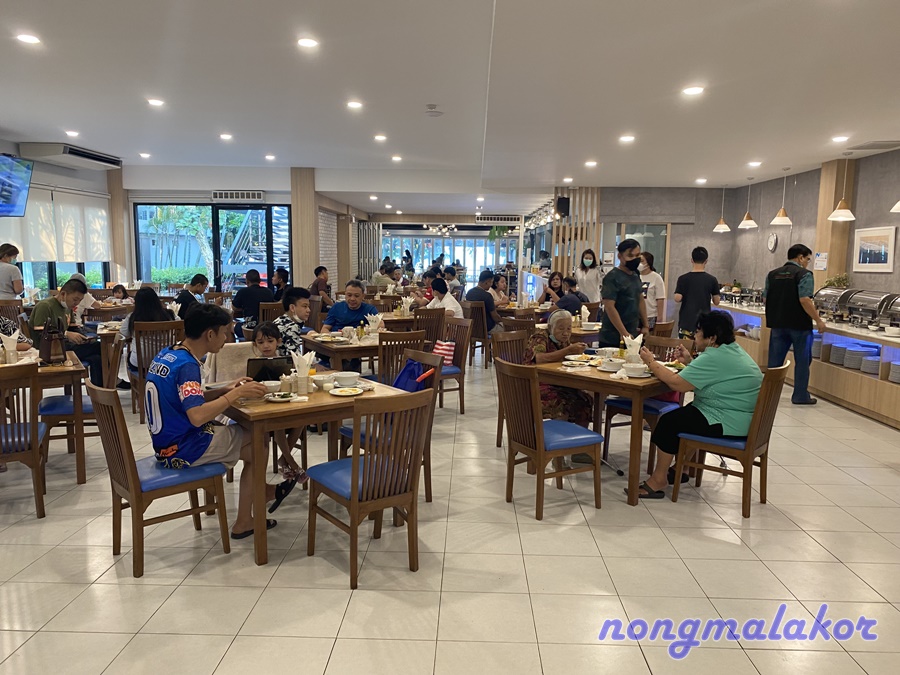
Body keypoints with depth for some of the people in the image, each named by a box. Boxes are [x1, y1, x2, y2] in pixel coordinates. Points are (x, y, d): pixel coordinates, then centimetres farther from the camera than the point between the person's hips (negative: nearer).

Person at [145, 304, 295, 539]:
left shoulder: (166, 355, 4)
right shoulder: (186, 365, -24)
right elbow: (197, 416, -35)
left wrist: (225, 390, 2)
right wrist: (237, 394, -25)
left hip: (167, 443, 9)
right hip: (183, 450, -9)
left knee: (246, 436, 19)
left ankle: (262, 491, 35)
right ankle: (244, 522, 17)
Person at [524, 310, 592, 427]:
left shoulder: (564, 340, 10)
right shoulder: (540, 337, -12)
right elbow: (539, 358, -31)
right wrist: (569, 350, -33)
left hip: (560, 385, 7)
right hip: (538, 385, -7)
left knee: (585, 402, -15)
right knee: (563, 406, -30)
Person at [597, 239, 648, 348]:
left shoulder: (635, 275, 12)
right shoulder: (612, 277, -12)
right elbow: (609, 307, -18)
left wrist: (645, 326, 15)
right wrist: (624, 333, -20)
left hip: (634, 336, 7)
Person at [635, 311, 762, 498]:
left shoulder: (714, 358, -22)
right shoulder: (733, 350, 11)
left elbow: (677, 384, -23)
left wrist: (652, 363, -11)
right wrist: (689, 362, 7)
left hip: (729, 425, -11)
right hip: (743, 419, 11)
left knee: (669, 421, -7)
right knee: (682, 415, 20)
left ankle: (658, 481, 3)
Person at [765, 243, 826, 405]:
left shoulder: (772, 274, 8)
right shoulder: (804, 274, -10)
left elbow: (767, 299, 11)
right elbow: (804, 300, -19)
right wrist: (818, 321, -12)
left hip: (777, 323, 5)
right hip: (799, 324, -5)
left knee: (774, 361, 10)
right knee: (802, 361, 6)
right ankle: (800, 396, 11)